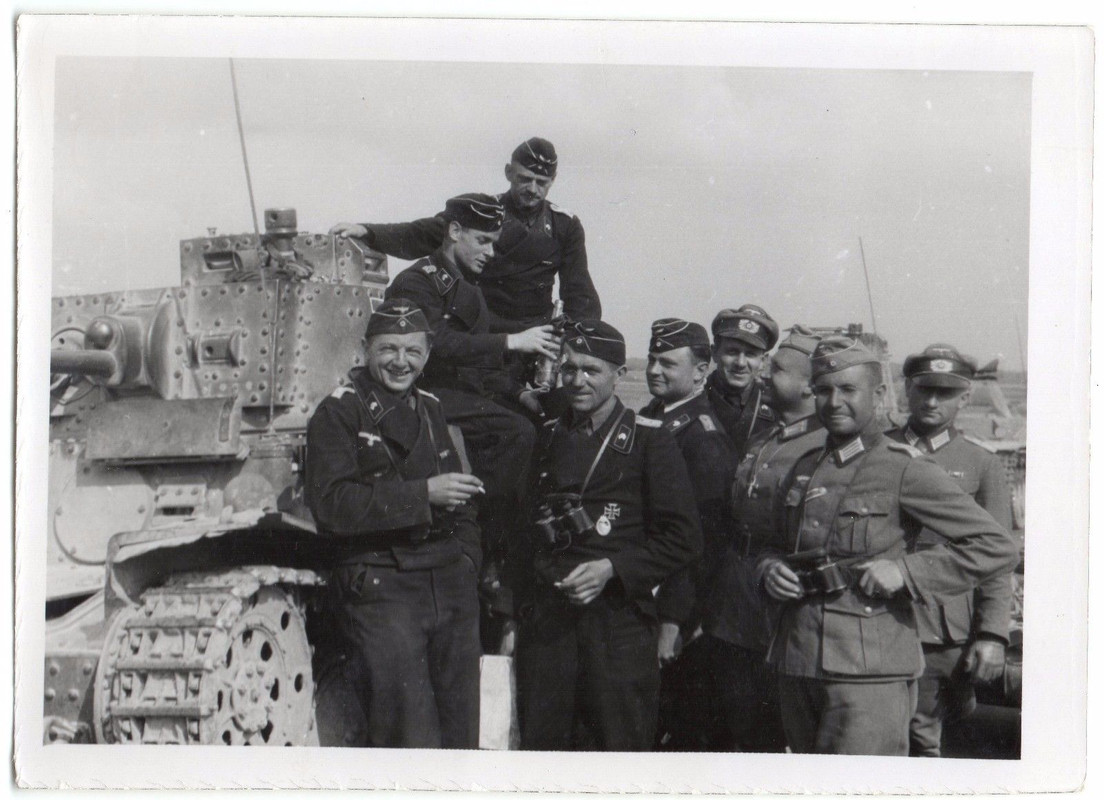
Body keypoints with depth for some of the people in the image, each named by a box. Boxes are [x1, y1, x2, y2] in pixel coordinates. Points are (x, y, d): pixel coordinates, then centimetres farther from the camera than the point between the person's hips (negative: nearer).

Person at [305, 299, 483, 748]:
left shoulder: (431, 411, 19)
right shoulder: (337, 414, -3)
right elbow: (332, 505, -17)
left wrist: (467, 557, 10)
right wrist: (422, 494, -19)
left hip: (451, 588, 7)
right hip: (379, 589, -6)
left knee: (462, 733, 10)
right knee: (411, 739, -9)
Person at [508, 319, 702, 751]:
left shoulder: (649, 440, 0)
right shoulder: (546, 438, 14)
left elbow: (684, 538, -3)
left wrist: (611, 569, -13)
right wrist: (513, 615, 14)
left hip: (618, 622, -4)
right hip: (543, 622, 4)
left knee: (619, 746, -2)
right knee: (540, 743, 5)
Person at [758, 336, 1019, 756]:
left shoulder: (906, 470, -5)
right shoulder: (804, 470, 14)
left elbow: (997, 547, -8)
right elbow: (777, 544, 28)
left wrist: (904, 571, -16)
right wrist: (770, 568, 4)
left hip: (869, 670, -6)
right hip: (796, 665, 7)